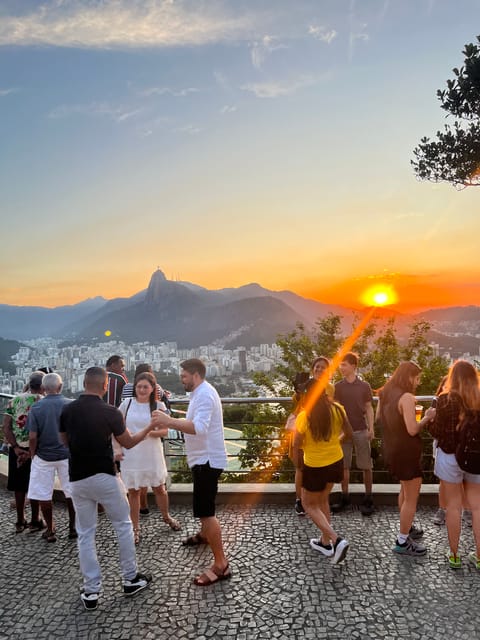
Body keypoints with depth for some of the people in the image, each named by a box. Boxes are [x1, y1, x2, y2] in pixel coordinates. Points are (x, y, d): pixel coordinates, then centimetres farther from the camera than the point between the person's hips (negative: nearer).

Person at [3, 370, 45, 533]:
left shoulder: (15, 400, 5)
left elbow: (6, 427, -3)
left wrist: (16, 447, -7)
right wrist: (33, 450, -11)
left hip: (16, 449, 4)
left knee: (19, 485, 15)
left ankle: (20, 521, 25)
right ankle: (35, 522, 18)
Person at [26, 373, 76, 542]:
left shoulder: (36, 407, -10)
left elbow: (33, 436, -10)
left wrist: (32, 454, 6)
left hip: (43, 456, -1)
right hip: (67, 455, 1)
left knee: (44, 495, 13)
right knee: (71, 493, 14)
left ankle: (50, 530, 21)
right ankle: (73, 527, 23)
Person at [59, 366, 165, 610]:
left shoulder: (67, 410, -3)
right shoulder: (110, 412, -14)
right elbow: (128, 443, 0)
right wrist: (150, 427, 13)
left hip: (78, 479, 3)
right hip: (105, 477, -3)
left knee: (85, 534, 14)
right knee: (123, 526, 15)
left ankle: (91, 591, 17)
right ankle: (131, 579, 24)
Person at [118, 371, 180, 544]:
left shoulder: (158, 406, -3)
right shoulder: (127, 403, -3)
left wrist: (149, 432, -25)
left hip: (152, 455, 0)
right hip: (131, 455, 0)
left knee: (159, 489, 12)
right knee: (133, 491, 9)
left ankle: (166, 517, 38)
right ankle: (135, 528, 25)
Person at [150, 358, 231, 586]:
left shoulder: (204, 394, -22)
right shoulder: (201, 392, 13)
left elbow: (199, 428, -36)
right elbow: (194, 423, 14)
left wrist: (168, 421, -42)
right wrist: (170, 421, 5)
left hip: (207, 459, -11)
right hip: (203, 458, 11)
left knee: (205, 512, -12)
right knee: (202, 506, 30)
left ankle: (221, 565, -6)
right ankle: (205, 534, 54)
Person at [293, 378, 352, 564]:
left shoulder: (303, 417, -23)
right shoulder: (337, 410, -12)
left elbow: (297, 447, -13)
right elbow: (348, 433, 3)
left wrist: (297, 460, 8)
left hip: (315, 467, -5)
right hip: (336, 462, 5)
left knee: (309, 504, 16)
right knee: (323, 500, 26)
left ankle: (336, 540, 2)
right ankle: (325, 542, 34)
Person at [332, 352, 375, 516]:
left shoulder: (364, 386, 0)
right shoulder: (338, 387, 3)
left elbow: (369, 408, 3)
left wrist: (371, 428, -6)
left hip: (361, 430, -1)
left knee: (366, 466, 2)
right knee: (344, 466, 8)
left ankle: (368, 499, 13)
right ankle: (344, 497, 19)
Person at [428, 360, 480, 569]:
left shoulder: (445, 399, -14)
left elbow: (437, 432, -11)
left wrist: (429, 419, 7)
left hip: (450, 457, -3)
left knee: (453, 506, 9)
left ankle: (454, 555, 20)